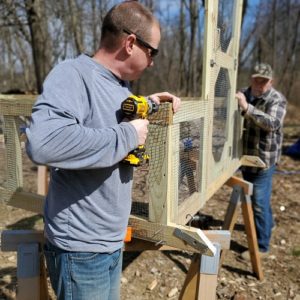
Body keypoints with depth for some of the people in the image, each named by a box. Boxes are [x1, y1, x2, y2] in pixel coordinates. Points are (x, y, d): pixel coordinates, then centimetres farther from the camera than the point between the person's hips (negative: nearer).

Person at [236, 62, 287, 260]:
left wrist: (246, 108, -42)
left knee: (259, 202, -6)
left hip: (264, 159, -7)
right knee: (255, 197, 23)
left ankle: (262, 247, 6)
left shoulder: (277, 100, -14)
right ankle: (267, 223, 47)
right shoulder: (245, 94, 8)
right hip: (246, 156, 8)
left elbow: (272, 123, -33)